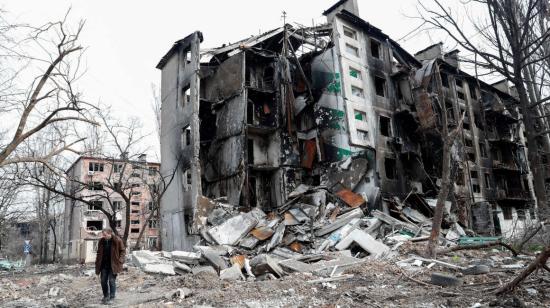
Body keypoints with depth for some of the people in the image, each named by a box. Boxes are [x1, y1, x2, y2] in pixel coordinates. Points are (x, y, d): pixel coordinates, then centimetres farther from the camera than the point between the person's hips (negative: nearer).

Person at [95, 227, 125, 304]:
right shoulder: (101, 241, 1)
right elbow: (99, 252, 13)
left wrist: (120, 261, -11)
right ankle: (106, 296, 28)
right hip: (104, 265, 5)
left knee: (112, 281, -2)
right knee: (103, 281, 10)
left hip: (113, 265, -5)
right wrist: (97, 263, 7)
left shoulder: (117, 240, -12)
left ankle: (112, 297, 10)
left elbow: (123, 251, -3)